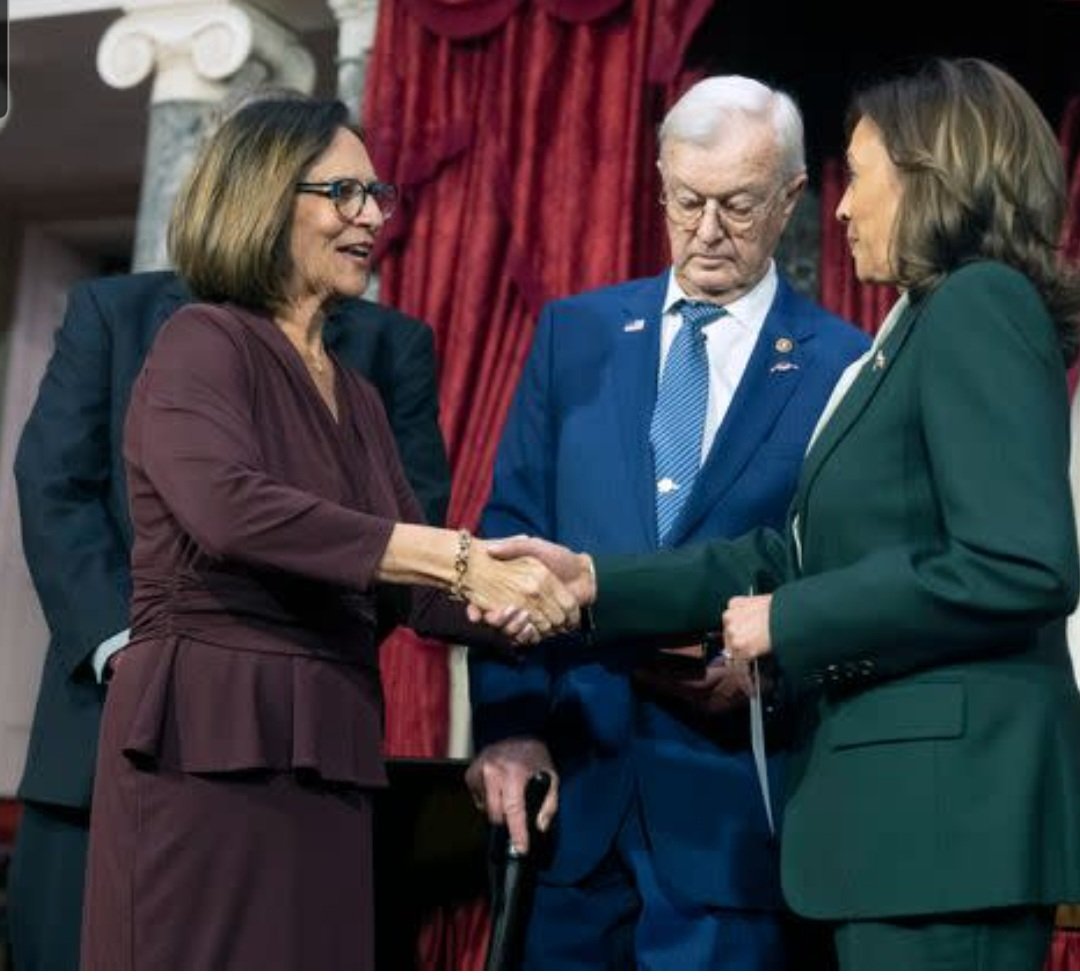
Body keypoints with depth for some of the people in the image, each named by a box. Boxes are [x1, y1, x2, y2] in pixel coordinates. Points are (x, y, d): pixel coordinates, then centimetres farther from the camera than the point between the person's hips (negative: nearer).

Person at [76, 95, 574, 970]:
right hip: (208, 749, -7)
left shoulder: (355, 396, 18)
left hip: (327, 758, 8)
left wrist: (580, 607, -3)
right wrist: (458, 556, -28)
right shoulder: (203, 345, -5)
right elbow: (228, 508, -25)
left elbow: (412, 592, 12)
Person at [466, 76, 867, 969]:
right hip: (565, 778, 3)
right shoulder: (574, 333, 9)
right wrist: (508, 725, -6)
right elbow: (510, 535, 5)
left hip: (730, 796, -3)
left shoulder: (845, 368, 0)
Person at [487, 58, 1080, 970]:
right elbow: (804, 554, 16)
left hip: (948, 798, -9)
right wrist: (598, 580, 12)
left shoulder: (982, 306, -11)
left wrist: (791, 624, -13)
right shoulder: (919, 330, 18)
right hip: (902, 800, 9)